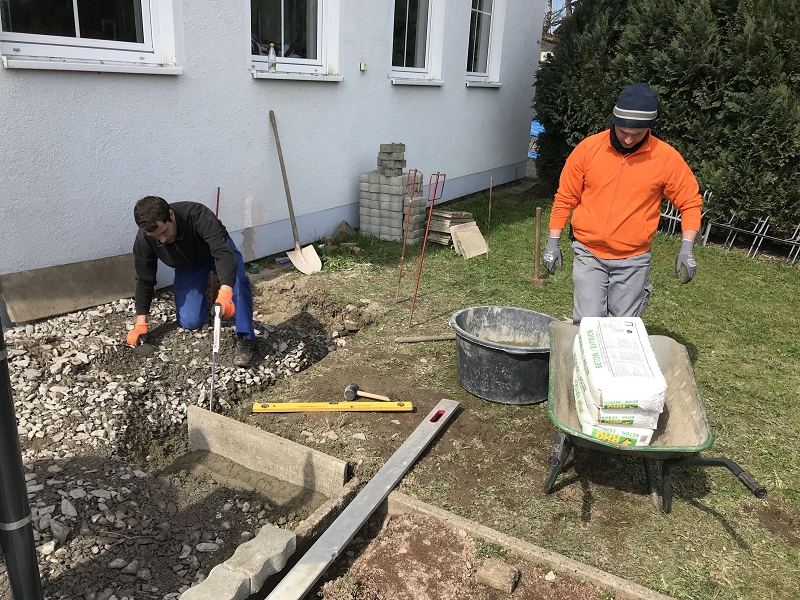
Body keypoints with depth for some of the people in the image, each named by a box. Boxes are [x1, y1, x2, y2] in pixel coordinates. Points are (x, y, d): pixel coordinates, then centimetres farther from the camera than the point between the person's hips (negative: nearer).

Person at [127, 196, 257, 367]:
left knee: (236, 280, -36)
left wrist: (225, 292, -66)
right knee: (190, 322, -8)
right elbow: (144, 280, -16)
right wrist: (141, 323, -17)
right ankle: (202, 288, 22)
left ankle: (245, 338, -28)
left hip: (217, 248, -3)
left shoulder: (198, 215, -40)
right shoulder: (144, 239, -28)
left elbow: (223, 252, -50)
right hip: (187, 265, 3)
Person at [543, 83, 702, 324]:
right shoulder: (588, 148, -5)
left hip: (633, 260, 0)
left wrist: (686, 248, -8)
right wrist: (553, 242, 1)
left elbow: (690, 203, 3)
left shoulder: (667, 157, -5)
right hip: (588, 254, 0)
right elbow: (565, 198, 2)